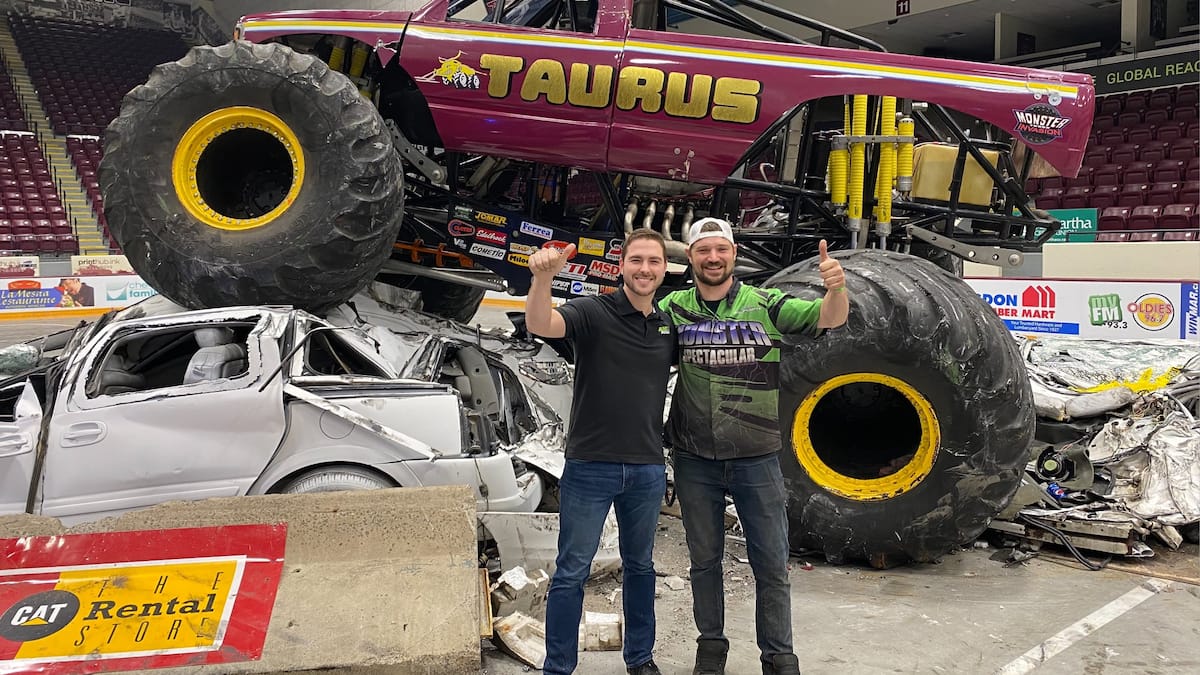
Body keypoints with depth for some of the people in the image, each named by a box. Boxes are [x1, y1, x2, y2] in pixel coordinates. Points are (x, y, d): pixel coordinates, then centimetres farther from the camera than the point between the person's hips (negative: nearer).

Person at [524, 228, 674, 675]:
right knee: (572, 572, 3)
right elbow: (539, 325, -30)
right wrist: (542, 278, -48)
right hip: (591, 466, -4)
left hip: (647, 469, 5)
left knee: (640, 566, 18)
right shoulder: (593, 312, -10)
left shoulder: (670, 327, 6)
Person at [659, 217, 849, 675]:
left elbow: (829, 319, -13)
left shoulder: (765, 305, -5)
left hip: (756, 458, -1)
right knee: (704, 560, 16)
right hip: (694, 460, 1)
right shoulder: (673, 310, -1)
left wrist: (836, 288, -34)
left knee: (771, 564, 8)